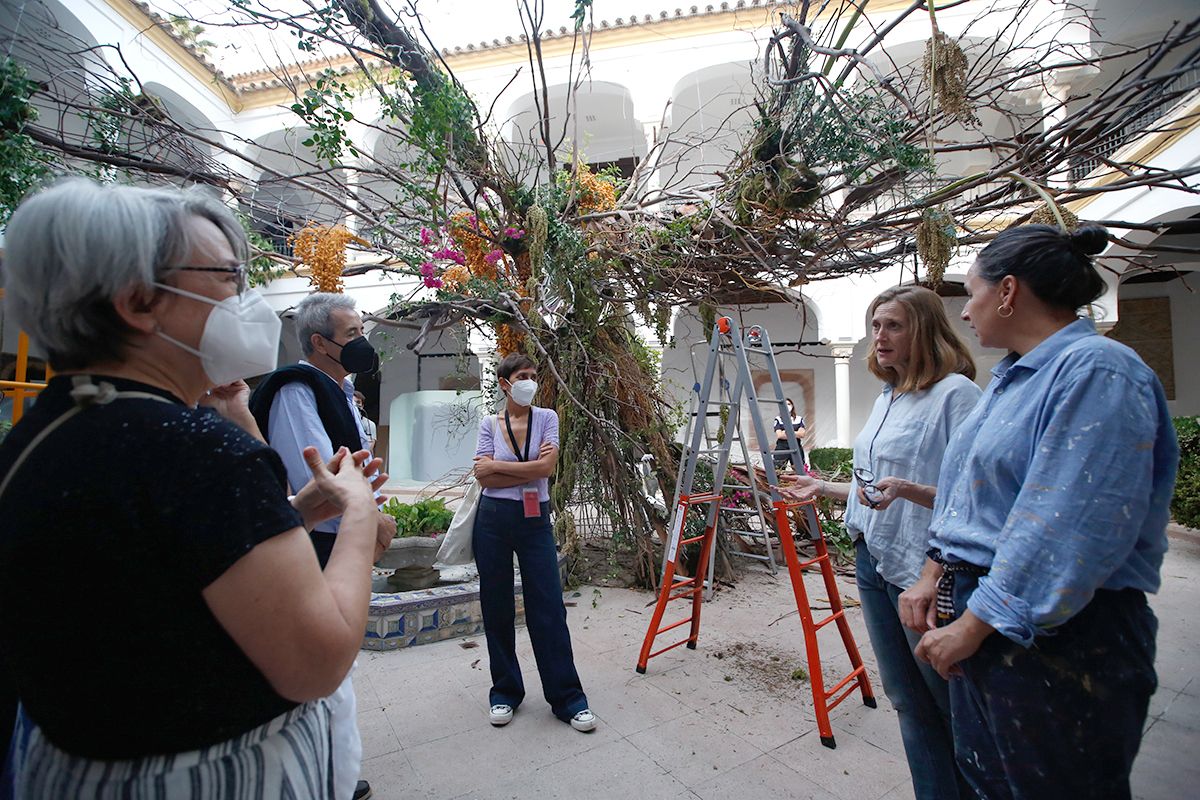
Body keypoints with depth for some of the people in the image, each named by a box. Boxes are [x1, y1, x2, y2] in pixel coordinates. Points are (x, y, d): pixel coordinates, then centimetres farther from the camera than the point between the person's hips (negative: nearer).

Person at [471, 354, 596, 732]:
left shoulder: (546, 417, 2)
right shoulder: (489, 424, 4)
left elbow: (547, 467, -12)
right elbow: (482, 475, -7)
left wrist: (496, 465, -8)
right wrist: (529, 469, -10)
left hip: (535, 520, -1)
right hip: (494, 520, 1)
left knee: (548, 608, 2)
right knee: (497, 609, 10)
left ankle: (568, 698, 15)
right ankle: (505, 692, 28)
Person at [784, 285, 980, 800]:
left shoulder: (955, 392, -12)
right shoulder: (885, 398, 13)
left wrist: (907, 490, -32)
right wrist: (825, 488, 21)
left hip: (924, 569, -8)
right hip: (872, 560, 8)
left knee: (951, 702, 9)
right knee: (907, 700, 19)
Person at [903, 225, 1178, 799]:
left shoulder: (1096, 371, -17)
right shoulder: (1011, 376, 12)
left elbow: (1067, 532, -24)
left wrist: (971, 626, -20)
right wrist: (935, 577, 6)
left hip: (1055, 636, -8)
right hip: (981, 619, 8)